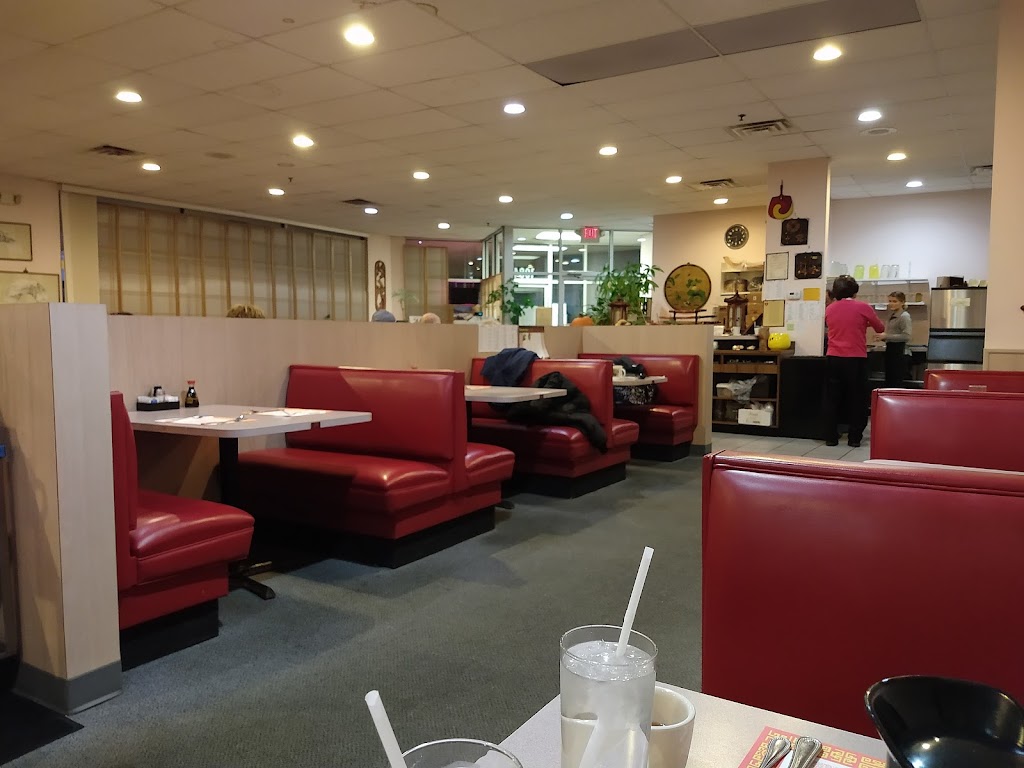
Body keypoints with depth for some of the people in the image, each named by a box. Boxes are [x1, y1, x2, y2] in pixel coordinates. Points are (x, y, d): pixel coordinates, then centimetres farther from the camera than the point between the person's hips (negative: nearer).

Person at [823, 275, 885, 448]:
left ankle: (830, 437, 9)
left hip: (833, 359, 3)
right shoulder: (863, 308, -6)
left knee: (832, 399, 8)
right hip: (856, 360, -2)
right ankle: (854, 438, 9)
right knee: (857, 400, 7)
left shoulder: (829, 309, 2)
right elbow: (880, 328, 9)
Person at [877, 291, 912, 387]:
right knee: (889, 380, 13)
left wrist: (886, 336, -21)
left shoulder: (904, 316, -10)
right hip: (891, 350, 9)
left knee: (896, 383, -6)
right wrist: (882, 337, 10)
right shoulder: (892, 315, 16)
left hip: (900, 351, -9)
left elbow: (906, 336, -21)